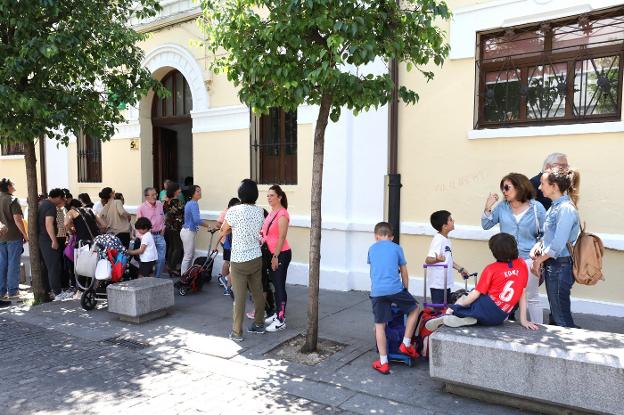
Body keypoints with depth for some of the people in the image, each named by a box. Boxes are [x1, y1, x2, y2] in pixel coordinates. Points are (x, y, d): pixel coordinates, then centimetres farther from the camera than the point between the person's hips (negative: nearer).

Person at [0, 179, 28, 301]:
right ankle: (12, 291, 3)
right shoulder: (12, 200, -10)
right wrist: (25, 235, -11)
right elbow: (17, 220, -17)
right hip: (14, 236, -7)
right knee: (13, 264, -1)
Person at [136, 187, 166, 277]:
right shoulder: (141, 208, -11)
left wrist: (162, 230, 8)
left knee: (161, 259, 5)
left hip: (159, 235, 5)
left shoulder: (160, 204, 4)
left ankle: (157, 277, 20)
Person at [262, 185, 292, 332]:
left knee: (280, 287, -3)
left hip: (281, 254, -9)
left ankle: (281, 321, 5)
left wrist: (276, 256, -20)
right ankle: (278, 314, 28)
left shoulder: (282, 214, -16)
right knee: (275, 285, 16)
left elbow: (282, 237, -19)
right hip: (272, 253, 9)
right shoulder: (272, 213, 11)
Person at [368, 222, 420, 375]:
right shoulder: (397, 248, 10)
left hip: (376, 292, 2)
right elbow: (404, 273, 15)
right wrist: (406, 289, 28)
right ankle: (406, 345, 20)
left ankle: (383, 363, 11)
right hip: (395, 289, -2)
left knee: (380, 325, 8)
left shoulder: (372, 249, 18)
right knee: (414, 309, 22)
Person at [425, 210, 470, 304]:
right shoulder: (438, 240, -20)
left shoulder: (446, 239, 10)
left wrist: (460, 269, 21)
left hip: (446, 283, 10)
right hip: (438, 284, -10)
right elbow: (428, 260, -28)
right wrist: (437, 259, -47)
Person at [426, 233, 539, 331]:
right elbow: (523, 293, 8)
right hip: (499, 318, 5)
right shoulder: (522, 265, 5)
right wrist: (523, 320, 11)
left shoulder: (491, 269, -6)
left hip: (485, 310, -4)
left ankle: (447, 315, -6)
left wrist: (456, 306, 5)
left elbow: (476, 294, -6)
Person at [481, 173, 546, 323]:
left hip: (528, 259, -2)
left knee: (532, 297, 10)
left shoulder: (536, 207, -4)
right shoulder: (502, 207, 1)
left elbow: (545, 233, 1)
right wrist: (488, 208, -8)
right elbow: (486, 226, 4)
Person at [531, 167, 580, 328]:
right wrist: (540, 257, 2)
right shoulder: (555, 206, 11)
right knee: (556, 313, 19)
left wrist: (540, 259, -10)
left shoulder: (566, 209, -19)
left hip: (560, 266, -9)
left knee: (561, 316, -1)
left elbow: (558, 244, -23)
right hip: (552, 265, 9)